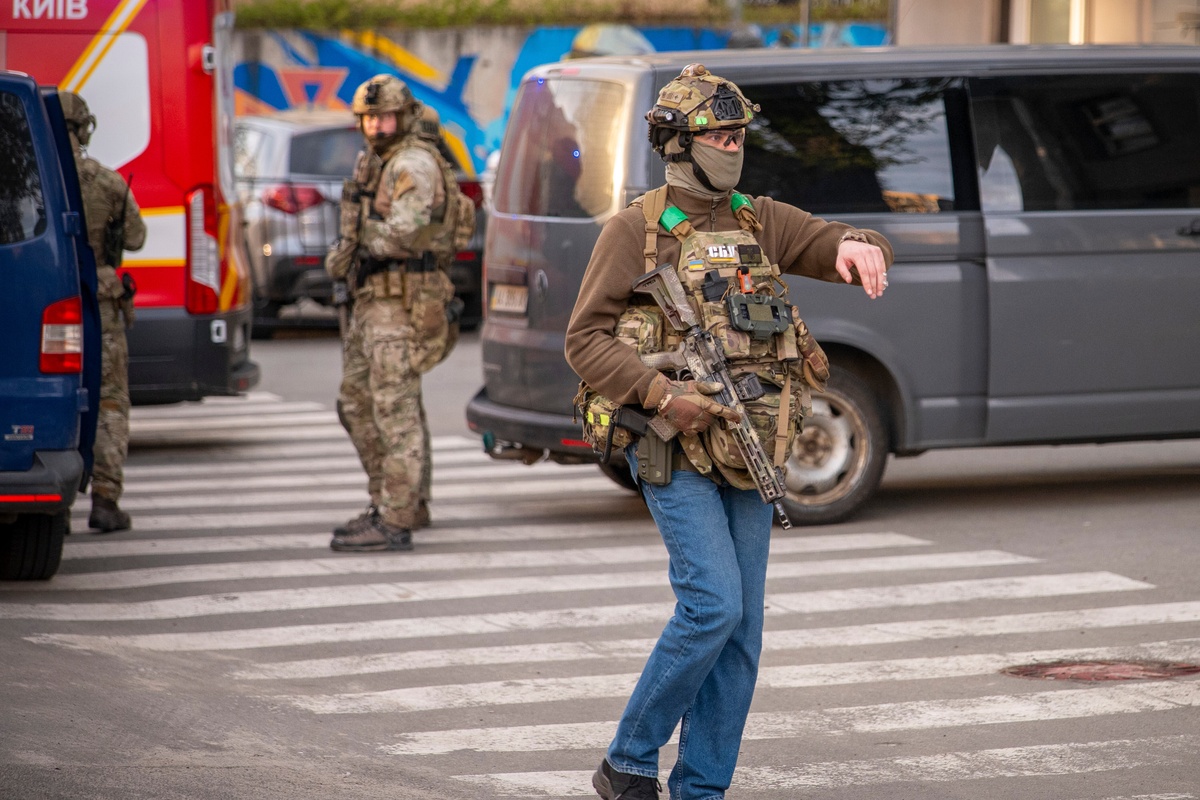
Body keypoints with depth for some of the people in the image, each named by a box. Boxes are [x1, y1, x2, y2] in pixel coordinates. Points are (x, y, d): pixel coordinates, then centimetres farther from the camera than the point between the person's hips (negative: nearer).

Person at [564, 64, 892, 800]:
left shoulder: (759, 220, 11)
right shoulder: (637, 230, -4)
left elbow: (839, 248, 1)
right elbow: (585, 340, -7)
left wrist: (856, 246, -24)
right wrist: (662, 395, -19)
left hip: (746, 456, 6)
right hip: (675, 455, -6)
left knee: (743, 628, 4)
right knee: (714, 607, -18)